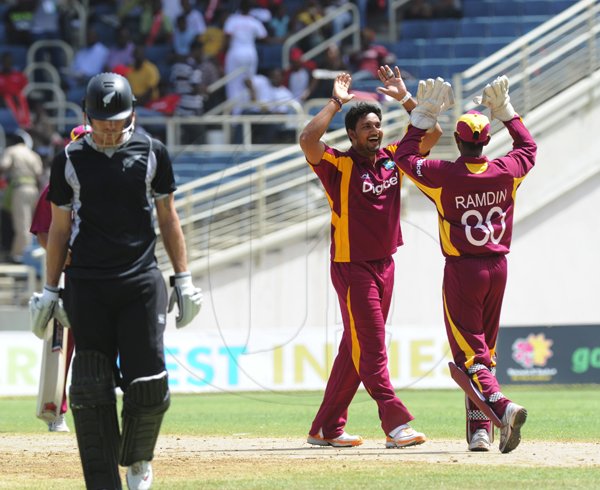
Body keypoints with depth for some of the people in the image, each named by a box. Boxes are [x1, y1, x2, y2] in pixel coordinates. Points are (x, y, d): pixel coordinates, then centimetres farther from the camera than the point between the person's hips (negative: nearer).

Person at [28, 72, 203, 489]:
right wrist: (50, 290, 9)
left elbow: (168, 217, 12)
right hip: (87, 285, 0)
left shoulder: (152, 153, 4)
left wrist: (183, 278, 8)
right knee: (91, 389, -4)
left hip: (141, 282, 0)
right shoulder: (70, 160, 4)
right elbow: (59, 227, 11)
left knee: (148, 384, -5)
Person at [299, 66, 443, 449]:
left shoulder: (393, 158, 7)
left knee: (356, 348, 10)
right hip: (352, 268, -7)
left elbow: (432, 133, 5)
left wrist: (405, 98, -4)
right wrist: (336, 103, -20)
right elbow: (308, 140, -27)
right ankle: (396, 424, -15)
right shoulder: (339, 165, -10)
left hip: (384, 265, 7)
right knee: (371, 345, -10)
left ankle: (327, 428, 16)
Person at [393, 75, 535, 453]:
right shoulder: (506, 171, -3)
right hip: (498, 267, 4)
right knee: (484, 348, 14)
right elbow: (528, 147, 20)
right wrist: (505, 111, 25)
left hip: (462, 270, -4)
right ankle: (480, 430, 13)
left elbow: (405, 156, 5)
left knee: (470, 351, -4)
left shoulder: (443, 175, -12)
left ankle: (501, 406, -30)